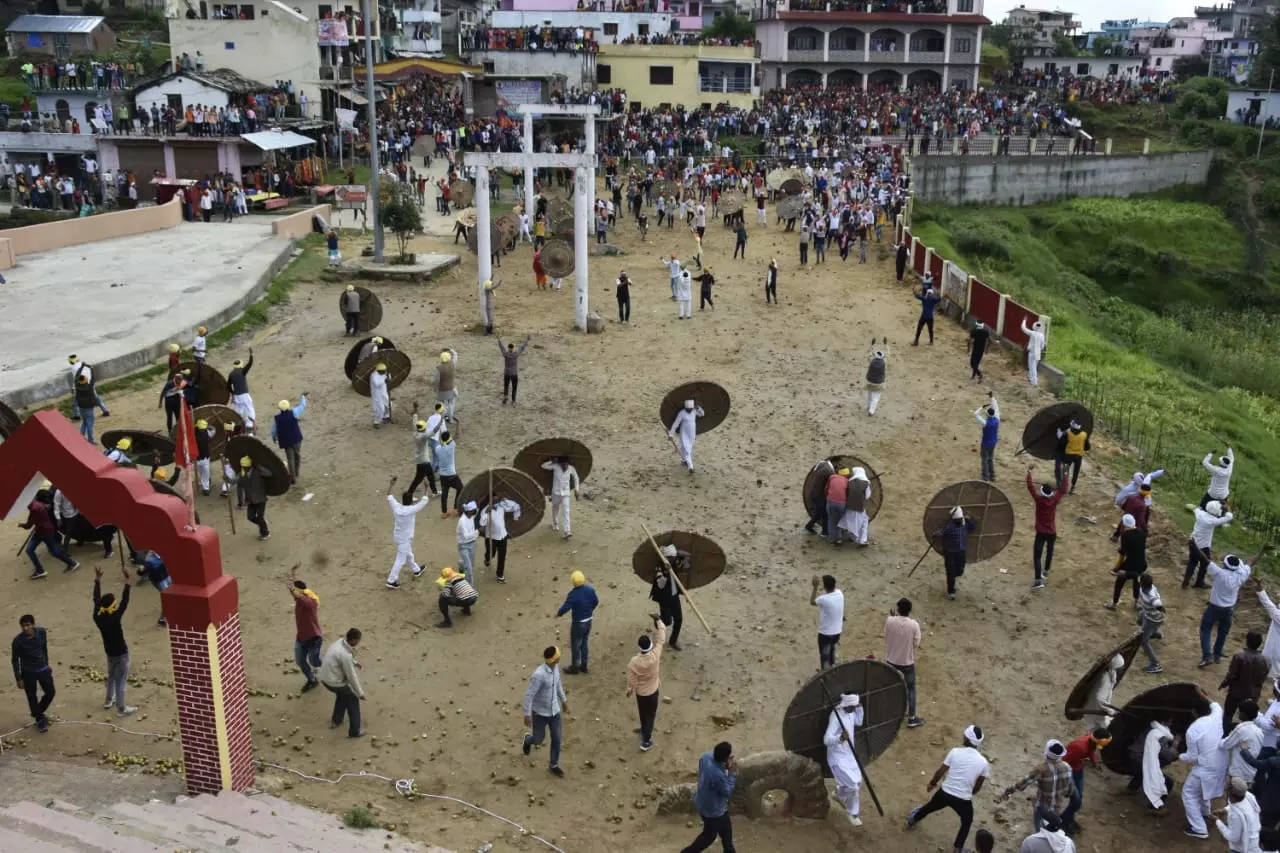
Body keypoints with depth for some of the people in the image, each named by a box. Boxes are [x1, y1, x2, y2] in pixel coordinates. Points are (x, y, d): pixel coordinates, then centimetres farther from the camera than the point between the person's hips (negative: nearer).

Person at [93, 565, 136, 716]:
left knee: (112, 675, 27)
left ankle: (109, 700, 43)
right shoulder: (114, 618, -31)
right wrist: (127, 582, -39)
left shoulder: (97, 617, -15)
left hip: (109, 651, 7)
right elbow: (124, 602, -36)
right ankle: (121, 708, 12)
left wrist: (97, 580, -1)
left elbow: (96, 600, -5)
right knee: (121, 679, 4)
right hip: (120, 652, -7)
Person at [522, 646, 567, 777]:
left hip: (554, 709, 6)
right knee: (539, 739, 14)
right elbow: (529, 695, -26)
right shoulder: (539, 675, -35)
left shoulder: (554, 666, -10)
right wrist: (527, 715, -20)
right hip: (539, 711, -6)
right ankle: (529, 739, 51)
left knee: (557, 738, 9)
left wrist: (564, 700, 20)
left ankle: (553, 766, 30)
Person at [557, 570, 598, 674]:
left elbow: (565, 608, -23)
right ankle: (583, 666, 33)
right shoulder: (590, 590, -10)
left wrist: (558, 613, -2)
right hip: (588, 621, 6)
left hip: (578, 623, -6)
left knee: (575, 645, 13)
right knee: (584, 643, 22)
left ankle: (575, 667, 26)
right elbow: (596, 602, 5)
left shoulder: (573, 594, -28)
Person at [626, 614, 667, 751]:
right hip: (652, 690, -1)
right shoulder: (655, 655, -32)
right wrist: (658, 620, -15)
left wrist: (629, 689, 7)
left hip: (640, 691, 1)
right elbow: (661, 640, -20)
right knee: (650, 715, 15)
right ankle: (646, 742, 19)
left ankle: (644, 732, 49)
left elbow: (631, 679, -14)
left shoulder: (634, 662, -29)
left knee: (643, 714, 25)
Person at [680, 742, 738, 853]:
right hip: (713, 809, -8)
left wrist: (725, 767, -10)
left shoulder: (706, 756, -19)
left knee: (726, 828, 29)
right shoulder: (718, 775, -42)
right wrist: (732, 772, -23)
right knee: (709, 836, 19)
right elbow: (727, 792, -24)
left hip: (704, 802, 8)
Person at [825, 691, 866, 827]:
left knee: (857, 782, 18)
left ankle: (839, 794, 47)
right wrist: (840, 738, -54)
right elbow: (827, 739, -35)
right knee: (852, 785, -9)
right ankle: (852, 813, 19)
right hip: (837, 757, -9)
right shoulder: (836, 716, -29)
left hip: (848, 755, 9)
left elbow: (858, 722, 20)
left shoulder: (850, 712, -4)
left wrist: (860, 708, 3)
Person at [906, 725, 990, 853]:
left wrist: (932, 783, 18)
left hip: (945, 793, 1)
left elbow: (940, 771, -1)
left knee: (929, 807, 32)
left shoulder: (955, 752, -10)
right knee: (967, 822, 30)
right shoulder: (983, 763, -8)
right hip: (963, 800, -1)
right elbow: (978, 786, 5)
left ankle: (913, 820, 57)